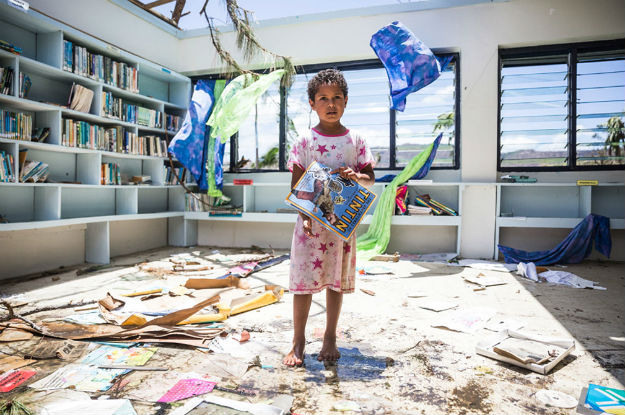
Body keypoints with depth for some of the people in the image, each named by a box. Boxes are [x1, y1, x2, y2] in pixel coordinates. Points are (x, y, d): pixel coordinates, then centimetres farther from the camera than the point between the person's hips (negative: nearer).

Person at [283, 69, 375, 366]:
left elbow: (370, 179, 6)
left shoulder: (355, 141, 5)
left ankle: (330, 339, 27)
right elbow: (296, 184, -1)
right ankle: (298, 343, 18)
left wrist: (355, 176, -16)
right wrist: (305, 215, -14)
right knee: (304, 281, 2)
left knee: (337, 281, 10)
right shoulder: (304, 141, 1)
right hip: (310, 221, -1)